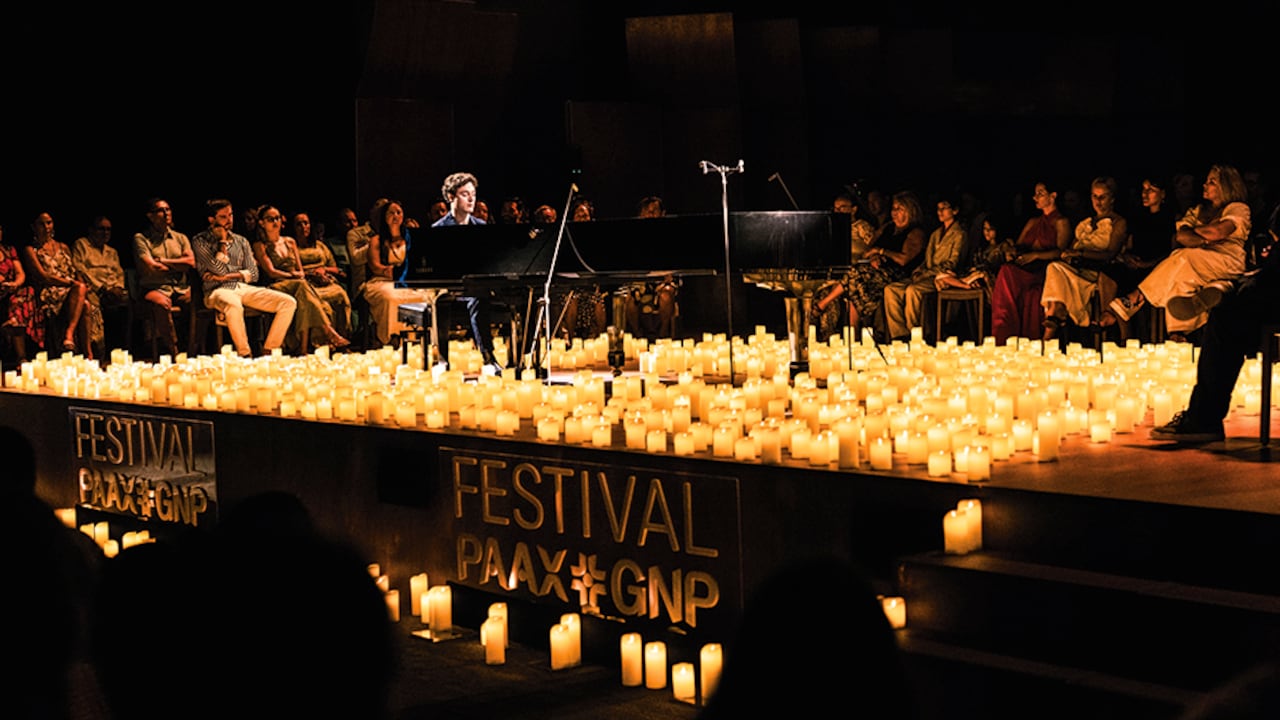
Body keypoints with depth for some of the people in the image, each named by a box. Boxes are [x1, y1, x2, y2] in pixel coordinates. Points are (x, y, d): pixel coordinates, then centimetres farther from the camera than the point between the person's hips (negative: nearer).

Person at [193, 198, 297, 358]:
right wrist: (223, 241, 1)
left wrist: (227, 276, -4)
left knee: (289, 303, -16)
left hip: (244, 288, 6)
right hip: (218, 291, -6)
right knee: (234, 305, -44)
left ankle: (269, 350, -12)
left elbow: (253, 274, 12)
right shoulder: (200, 241, 5)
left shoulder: (241, 241, 21)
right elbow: (220, 270, -8)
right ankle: (245, 355, -31)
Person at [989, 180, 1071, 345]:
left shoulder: (1061, 222, 9)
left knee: (1008, 274, -35)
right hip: (1025, 268, 6)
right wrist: (1012, 251, 1)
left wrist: (1035, 255, -19)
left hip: (1044, 270, -6)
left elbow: (1060, 252, -5)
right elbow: (1018, 245, 25)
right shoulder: (1033, 222, 31)